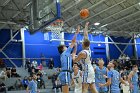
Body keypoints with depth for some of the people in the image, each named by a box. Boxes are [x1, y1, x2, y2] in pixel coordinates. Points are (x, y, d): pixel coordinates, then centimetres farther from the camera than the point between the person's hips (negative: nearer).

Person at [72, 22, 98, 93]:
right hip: (91, 70, 9)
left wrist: (73, 55, 16)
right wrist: (86, 27, 23)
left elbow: (74, 60, -5)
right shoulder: (88, 49, 6)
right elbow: (85, 36, 16)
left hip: (87, 71, -9)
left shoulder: (82, 53, -15)